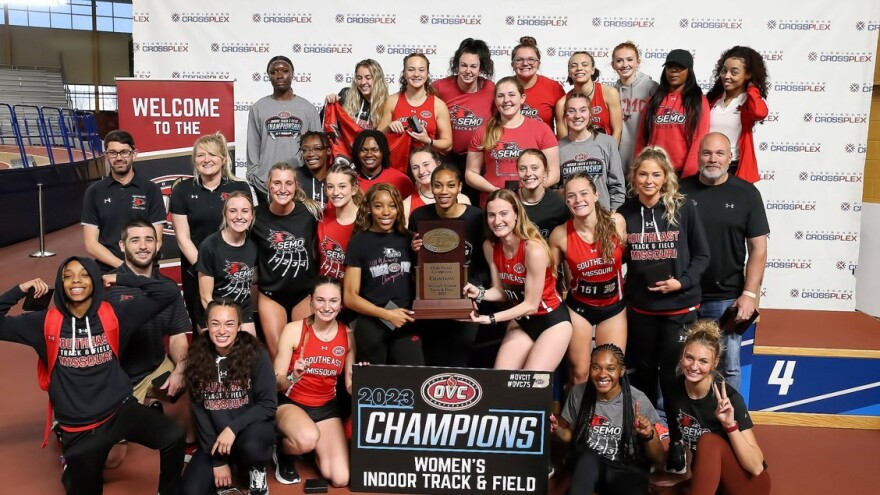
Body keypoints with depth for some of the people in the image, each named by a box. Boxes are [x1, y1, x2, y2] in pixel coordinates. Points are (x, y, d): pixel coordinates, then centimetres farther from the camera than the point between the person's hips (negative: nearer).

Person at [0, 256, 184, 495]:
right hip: (78, 429, 1)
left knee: (174, 438, -24)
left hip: (121, 410, -1)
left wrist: (121, 279, -6)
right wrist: (20, 290, -6)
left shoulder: (114, 313, -2)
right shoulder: (45, 322, 0)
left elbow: (168, 293, -5)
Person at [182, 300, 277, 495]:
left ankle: (258, 472, -1)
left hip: (252, 426, -3)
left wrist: (233, 427, -26)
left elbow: (269, 404, -12)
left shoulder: (255, 354, -14)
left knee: (251, 447, -36)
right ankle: (232, 463, 15)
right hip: (215, 435, 3)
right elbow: (199, 411, -3)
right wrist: (217, 460, -8)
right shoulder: (197, 357, -5)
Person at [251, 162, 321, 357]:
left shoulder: (310, 212, -10)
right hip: (271, 293, 0)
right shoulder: (257, 216, -10)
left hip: (305, 292, 1)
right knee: (277, 352, 1)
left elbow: (317, 249, 6)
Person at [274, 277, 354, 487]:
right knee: (308, 438, -38)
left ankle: (313, 449, 24)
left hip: (327, 407, 3)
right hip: (291, 403, -3)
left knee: (341, 479, -9)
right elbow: (277, 383, -12)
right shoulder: (293, 330, -14)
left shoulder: (348, 335, -5)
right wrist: (293, 376, -33)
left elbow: (350, 384, 2)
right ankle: (283, 451, 0)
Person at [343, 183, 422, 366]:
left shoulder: (408, 239, 8)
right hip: (371, 326, -2)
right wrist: (387, 314, -12)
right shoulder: (359, 242, -1)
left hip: (406, 324, 2)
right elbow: (350, 297, -3)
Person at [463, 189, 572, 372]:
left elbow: (531, 305, -22)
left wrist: (490, 319, -28)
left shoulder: (534, 249, -28)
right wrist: (479, 294, -20)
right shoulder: (490, 246, -7)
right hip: (520, 321, 6)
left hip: (552, 321, -6)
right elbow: (501, 291, 0)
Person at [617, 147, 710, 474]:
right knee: (643, 375, 14)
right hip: (640, 308, 3)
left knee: (673, 377, 4)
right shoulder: (625, 213, -1)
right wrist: (621, 292, -2)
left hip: (679, 308, -2)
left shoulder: (684, 209, -7)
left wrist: (683, 282, -16)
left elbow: (702, 255, -2)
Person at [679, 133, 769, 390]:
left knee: (728, 368, 9)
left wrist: (749, 294, -8)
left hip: (726, 299, 0)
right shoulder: (681, 190, 0)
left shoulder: (746, 193, -1)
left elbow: (758, 248, -1)